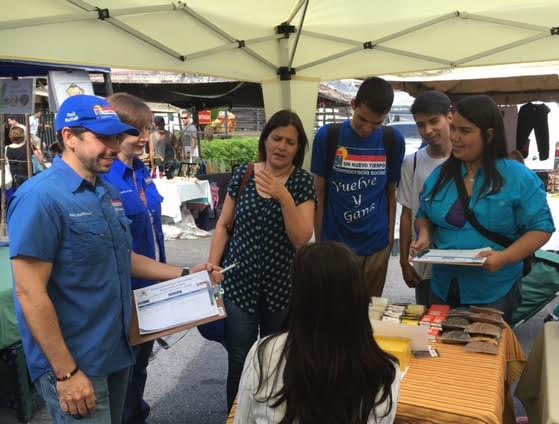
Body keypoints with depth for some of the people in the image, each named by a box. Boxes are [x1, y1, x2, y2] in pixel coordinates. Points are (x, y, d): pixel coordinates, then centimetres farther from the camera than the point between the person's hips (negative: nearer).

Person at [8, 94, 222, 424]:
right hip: (74, 363, -8)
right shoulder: (41, 197, -20)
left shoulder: (109, 193, 6)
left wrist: (184, 274, 10)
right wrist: (66, 372, -20)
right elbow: (31, 294, -21)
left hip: (115, 351, 8)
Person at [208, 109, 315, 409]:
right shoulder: (243, 174, -3)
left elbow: (302, 239, -14)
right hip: (239, 283, 0)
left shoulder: (302, 182, -6)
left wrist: (284, 196, -26)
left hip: (282, 287, 0)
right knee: (239, 362, 8)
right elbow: (223, 225, 5)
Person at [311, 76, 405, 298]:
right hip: (334, 243, -1)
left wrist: (390, 238, 3)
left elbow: (391, 192, 6)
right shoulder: (327, 136, -8)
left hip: (377, 246, 2)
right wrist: (319, 241, -1)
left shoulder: (393, 141, -3)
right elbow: (319, 192, -2)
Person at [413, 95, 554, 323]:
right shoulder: (440, 175, 3)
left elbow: (540, 228, -9)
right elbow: (423, 216, 14)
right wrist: (424, 235, -8)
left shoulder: (519, 178, -10)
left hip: (494, 293, -4)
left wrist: (504, 258, -23)